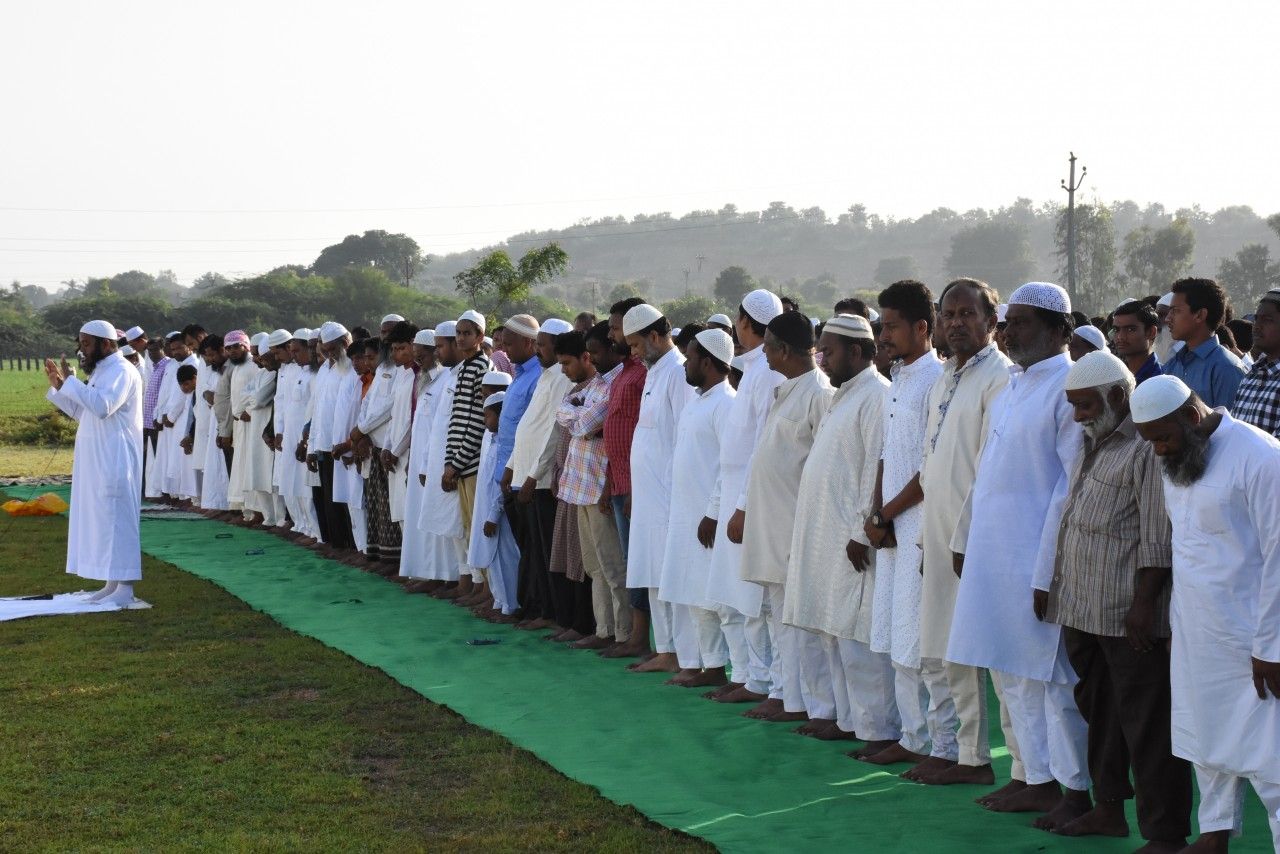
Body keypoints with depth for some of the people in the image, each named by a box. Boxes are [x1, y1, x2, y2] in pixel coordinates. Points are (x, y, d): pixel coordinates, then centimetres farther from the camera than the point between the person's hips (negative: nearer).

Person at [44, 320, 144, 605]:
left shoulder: (122, 371, -14)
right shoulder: (101, 371, 16)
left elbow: (102, 407, -29)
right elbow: (83, 412, 20)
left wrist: (72, 381, -22)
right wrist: (58, 386, 11)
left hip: (115, 461, -10)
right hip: (97, 461, 10)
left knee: (117, 517, -7)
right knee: (101, 517, 10)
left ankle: (125, 588, -5)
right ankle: (113, 583, 15)